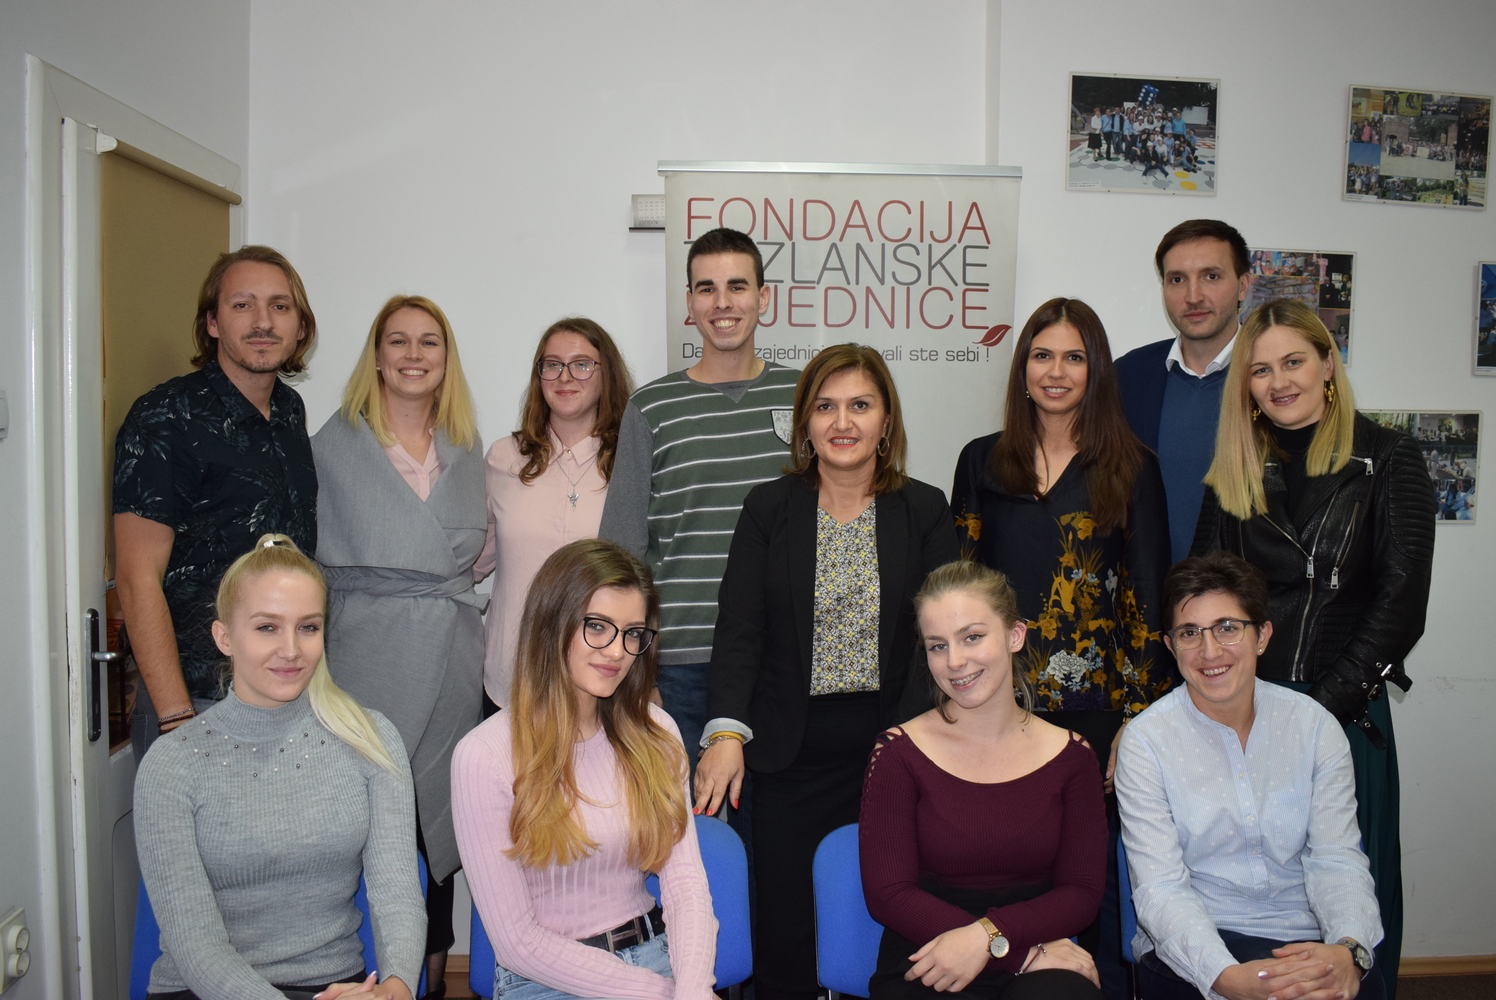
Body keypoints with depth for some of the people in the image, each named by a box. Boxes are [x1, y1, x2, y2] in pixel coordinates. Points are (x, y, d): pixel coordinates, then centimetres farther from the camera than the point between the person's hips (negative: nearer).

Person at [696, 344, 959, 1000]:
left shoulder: (924, 511, 4)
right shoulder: (769, 509, 4)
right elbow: (739, 627, -3)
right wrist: (726, 730, -17)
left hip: (891, 746, 0)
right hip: (792, 752, 0)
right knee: (784, 928, 4)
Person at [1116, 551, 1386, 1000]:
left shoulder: (1314, 726, 3)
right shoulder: (1145, 741, -6)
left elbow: (1337, 860, -3)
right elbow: (1160, 888, -12)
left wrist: (1349, 950, -24)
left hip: (1307, 941, 4)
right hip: (1192, 950, -3)